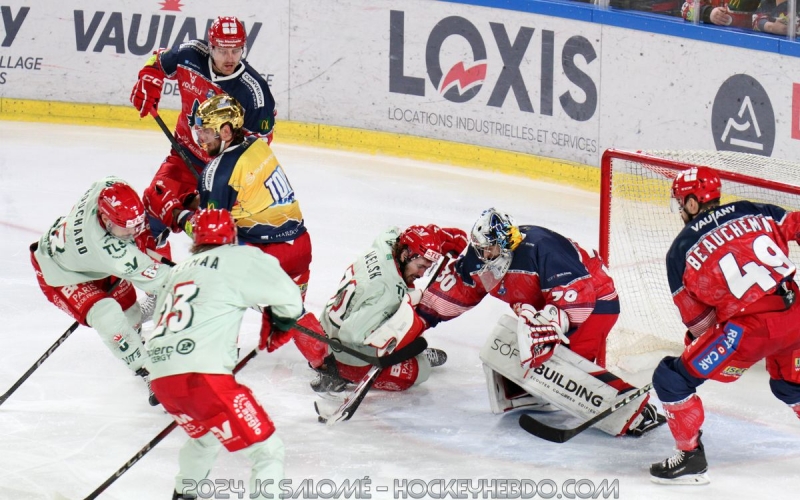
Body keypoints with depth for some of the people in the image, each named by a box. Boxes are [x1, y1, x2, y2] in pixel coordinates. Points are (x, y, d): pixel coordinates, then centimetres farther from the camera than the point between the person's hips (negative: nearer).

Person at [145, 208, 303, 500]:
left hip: (161, 378, 8)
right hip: (202, 375, -8)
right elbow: (287, 295, 2)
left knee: (205, 436, 36)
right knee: (268, 451, -1)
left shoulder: (179, 271, 25)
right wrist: (284, 315, 24)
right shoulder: (239, 258, 4)